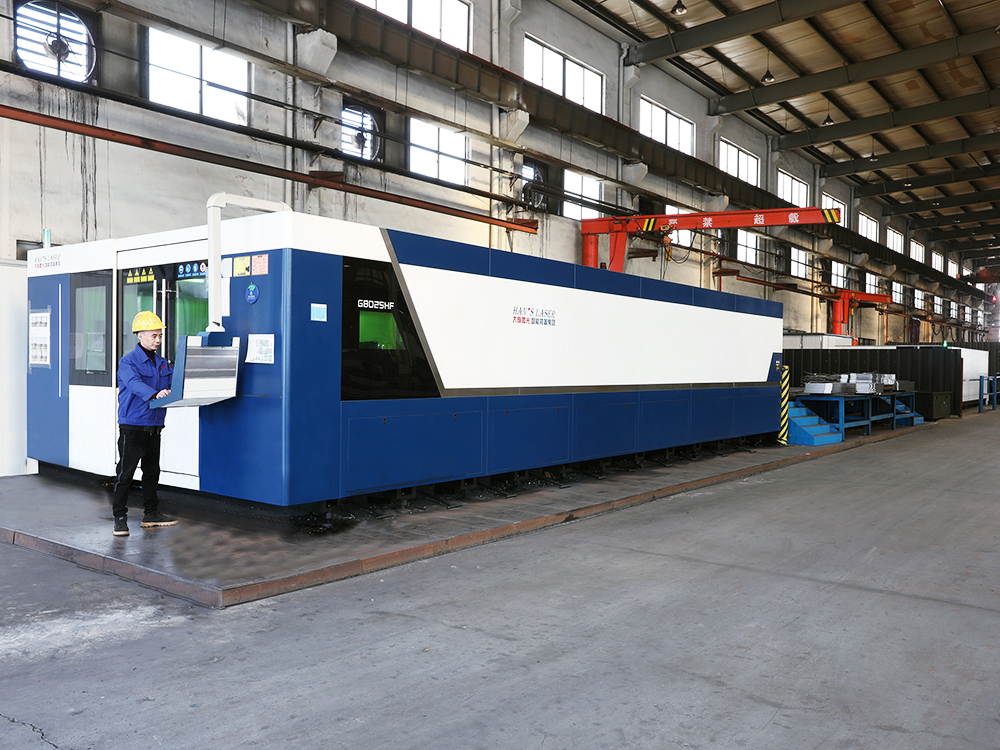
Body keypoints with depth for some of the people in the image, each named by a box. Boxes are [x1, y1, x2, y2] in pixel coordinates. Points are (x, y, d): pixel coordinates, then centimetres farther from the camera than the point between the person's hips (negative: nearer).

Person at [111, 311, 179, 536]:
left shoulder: (162, 363, 11)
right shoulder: (128, 362, -11)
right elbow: (135, 384, -29)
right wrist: (155, 393, -47)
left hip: (154, 426, 7)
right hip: (132, 426, -7)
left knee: (152, 471, 14)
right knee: (125, 472, -2)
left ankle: (151, 513, 24)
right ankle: (119, 517, 7)